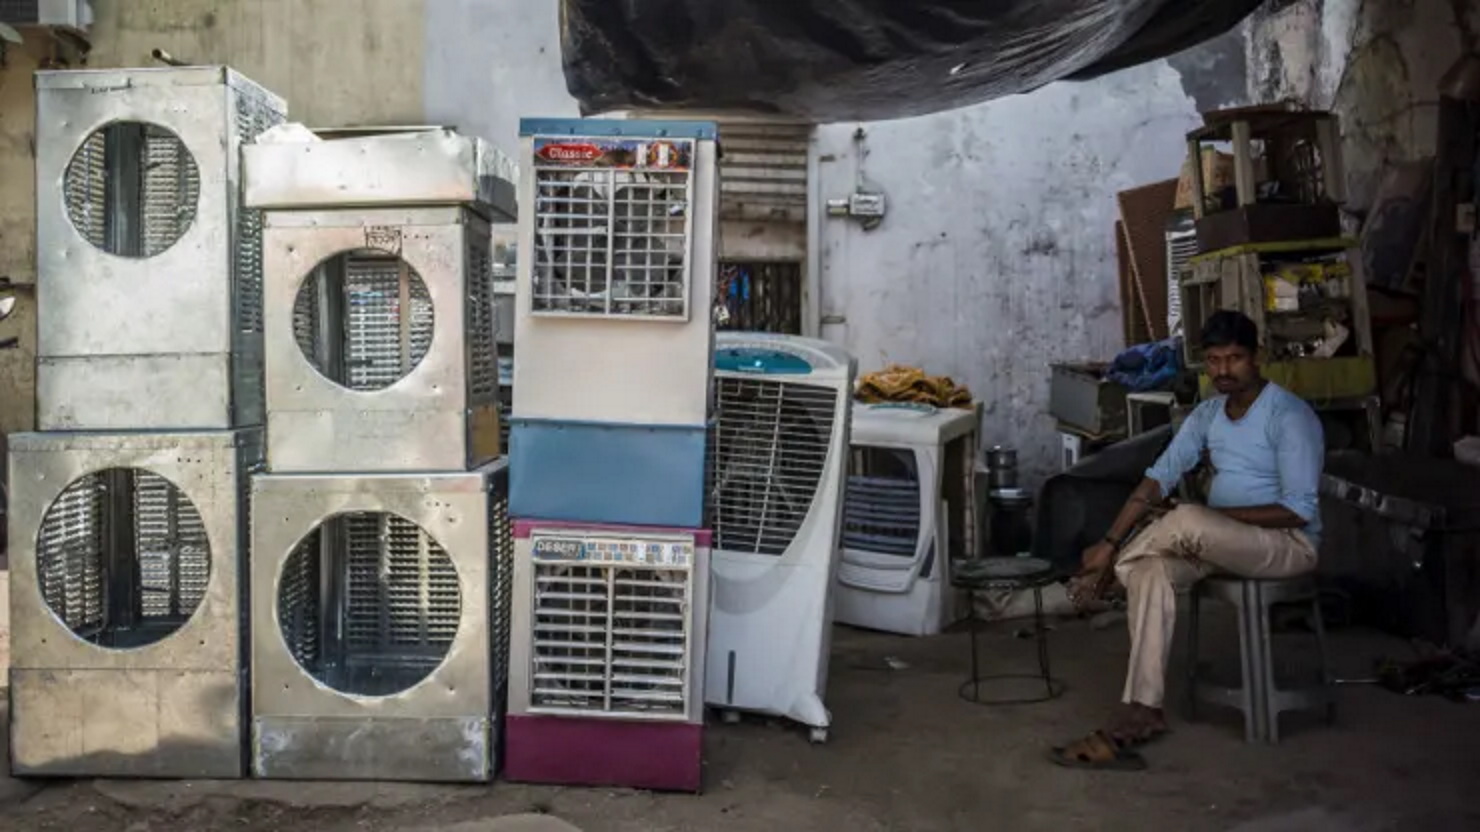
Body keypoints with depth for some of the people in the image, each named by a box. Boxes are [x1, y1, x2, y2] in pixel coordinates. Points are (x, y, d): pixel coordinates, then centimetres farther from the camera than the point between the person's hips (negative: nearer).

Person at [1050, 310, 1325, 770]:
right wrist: (1110, 542, -10)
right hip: (1216, 541, 7)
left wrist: (1213, 516, -22)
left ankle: (1110, 572, -7)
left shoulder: (1289, 416, -14)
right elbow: (1158, 479, 1)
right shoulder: (1207, 415, 7)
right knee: (1150, 571, -25)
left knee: (1186, 519, -36)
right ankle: (1143, 711, -29)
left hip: (1287, 544, -7)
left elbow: (1300, 510, -20)